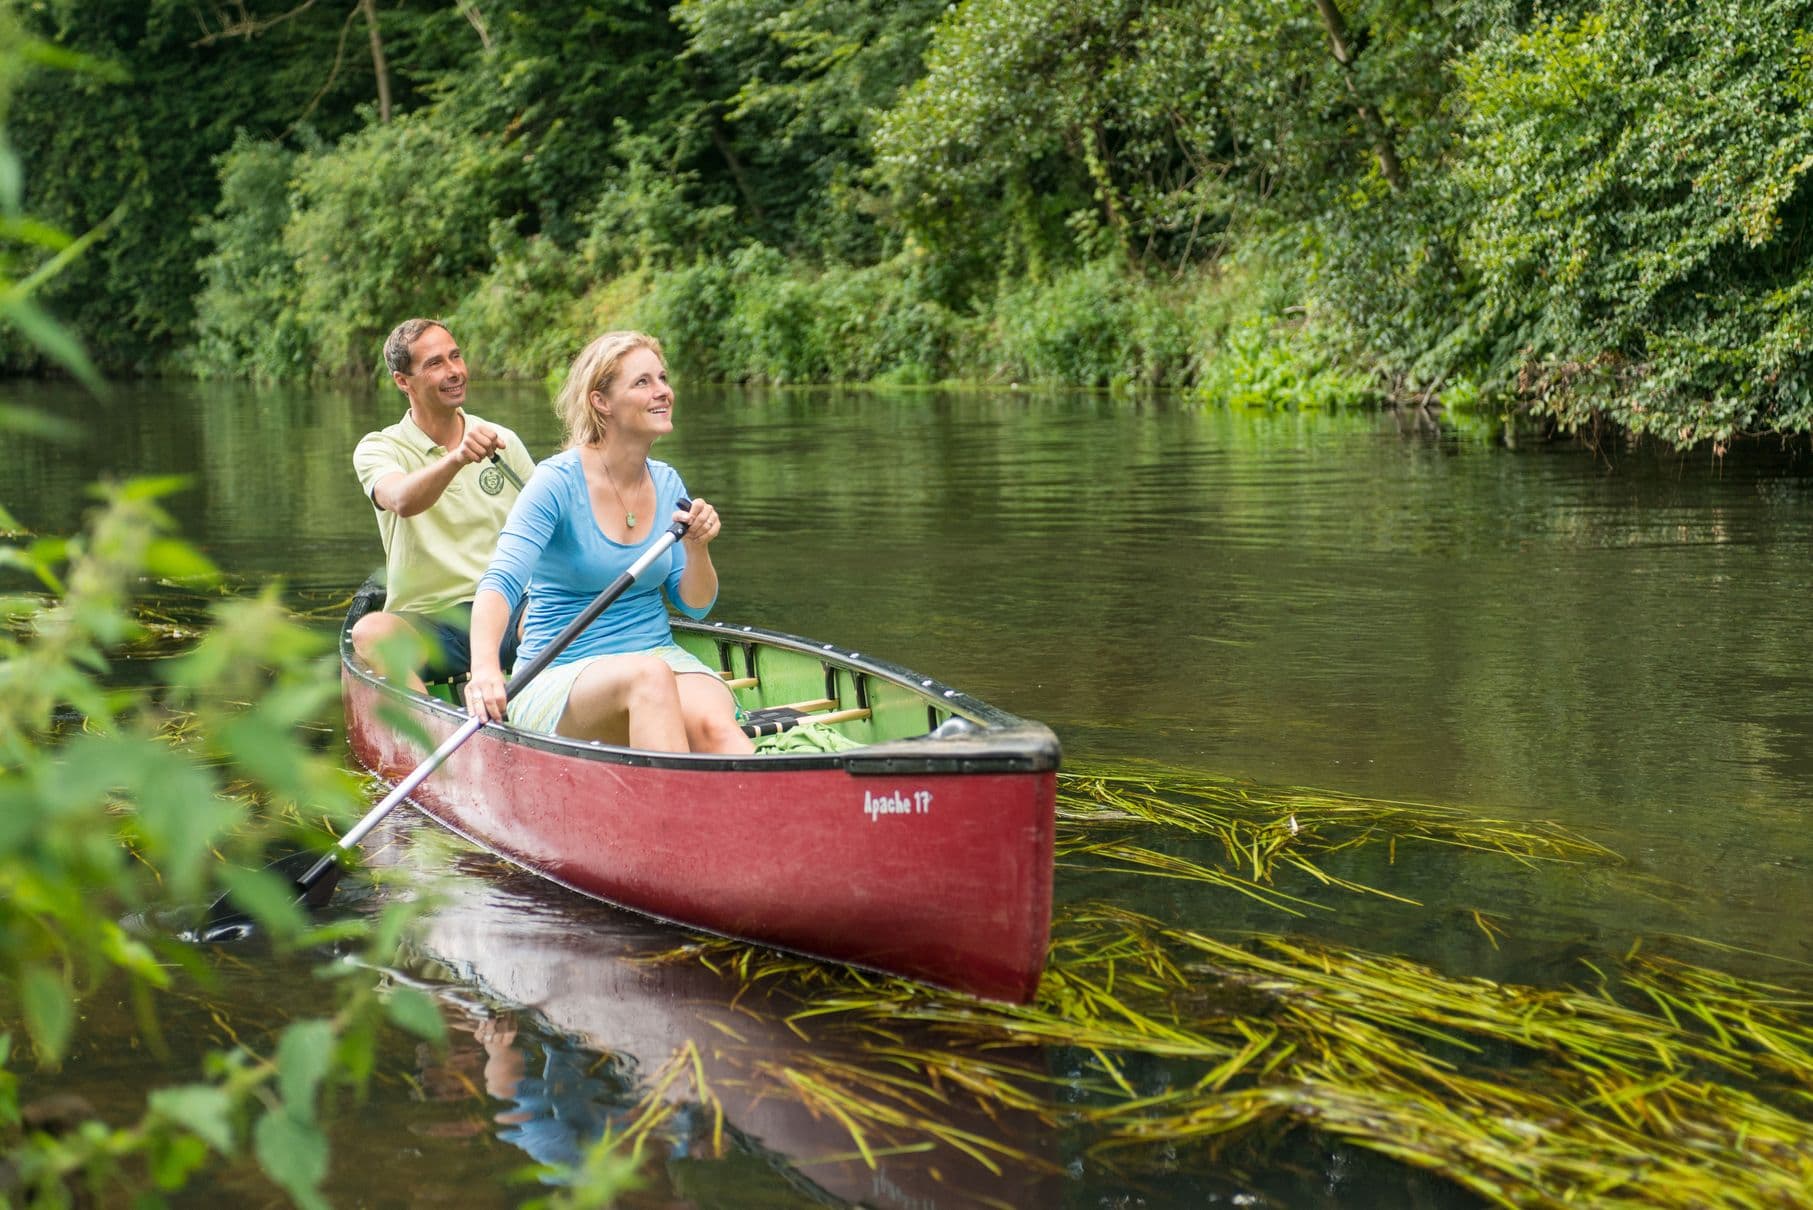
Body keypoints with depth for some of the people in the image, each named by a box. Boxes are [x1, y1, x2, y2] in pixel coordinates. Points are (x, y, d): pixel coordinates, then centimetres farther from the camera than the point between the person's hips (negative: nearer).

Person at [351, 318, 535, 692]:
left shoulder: (502, 441, 14)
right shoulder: (379, 448, 2)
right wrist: (457, 458, -41)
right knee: (371, 632, -34)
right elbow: (402, 501, -22)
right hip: (426, 623, -2)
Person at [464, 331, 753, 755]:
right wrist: (484, 666, -40)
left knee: (712, 724, -30)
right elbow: (501, 582, -22)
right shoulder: (559, 481, -9)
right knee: (648, 675, -38)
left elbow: (696, 605, 13)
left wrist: (697, 550, -9)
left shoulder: (667, 484, 9)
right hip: (561, 679, -4)